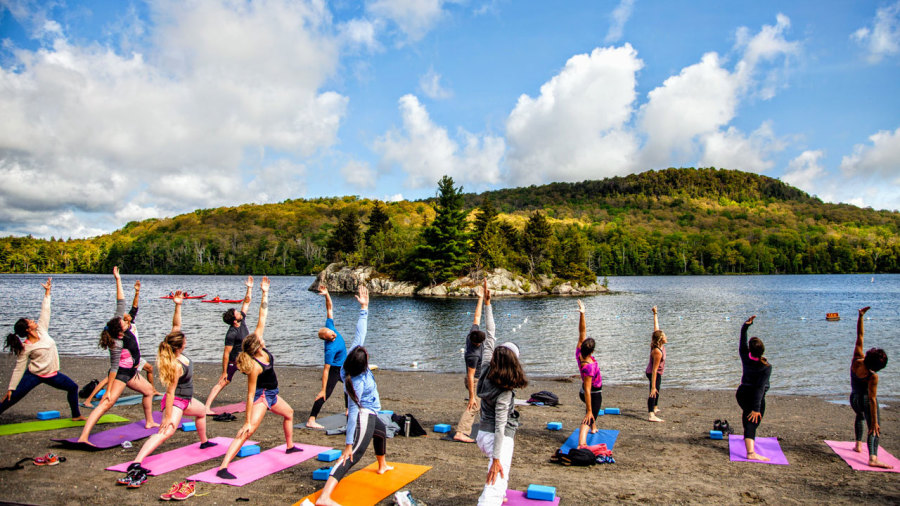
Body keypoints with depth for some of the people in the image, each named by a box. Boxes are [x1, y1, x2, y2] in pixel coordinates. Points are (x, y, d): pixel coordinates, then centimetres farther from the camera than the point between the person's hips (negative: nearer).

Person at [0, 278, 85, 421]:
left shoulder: (42, 330, -3)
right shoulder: (26, 348, -15)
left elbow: (45, 311, -1)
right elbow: (19, 369, -12)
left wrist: (47, 292, 0)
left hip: (52, 374, 6)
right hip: (34, 375, -6)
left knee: (73, 388, 8)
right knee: (13, 398, -8)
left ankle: (76, 415, 21)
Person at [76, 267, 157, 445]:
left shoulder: (120, 323, -11)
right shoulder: (117, 344, -30)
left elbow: (121, 303, -5)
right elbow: (114, 368, -28)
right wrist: (108, 390, -25)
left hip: (131, 372, 10)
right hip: (121, 374, -10)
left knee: (149, 390, 23)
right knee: (107, 403, -20)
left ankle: (149, 422, 39)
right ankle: (83, 437, -26)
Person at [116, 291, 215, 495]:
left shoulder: (177, 353, -9)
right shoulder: (176, 365, -31)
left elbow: (176, 325, -7)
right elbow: (170, 391, -30)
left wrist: (178, 305, -19)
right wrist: (168, 417, -28)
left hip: (186, 400, 11)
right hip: (176, 402, -11)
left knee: (202, 410, 34)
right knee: (166, 432, -28)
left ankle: (204, 442, 58)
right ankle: (136, 465, -43)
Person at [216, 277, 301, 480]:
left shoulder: (260, 348, -14)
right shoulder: (255, 366, -33)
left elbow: (262, 318, -11)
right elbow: (250, 395, -30)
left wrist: (265, 293, -14)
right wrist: (247, 422, -27)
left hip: (271, 394, 10)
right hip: (262, 396, -10)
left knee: (289, 413, 29)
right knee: (248, 431, -18)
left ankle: (290, 446, 49)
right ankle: (223, 468, -23)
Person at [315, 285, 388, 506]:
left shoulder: (351, 359, -12)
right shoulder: (358, 382, -31)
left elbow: (360, 333, -7)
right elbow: (353, 411, -32)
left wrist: (364, 308, -7)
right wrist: (348, 444, -32)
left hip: (367, 415, 11)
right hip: (365, 417, -11)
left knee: (381, 430, 36)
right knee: (352, 456, -19)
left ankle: (382, 466, 62)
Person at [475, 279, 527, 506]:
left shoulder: (486, 370, -5)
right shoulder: (504, 392, -23)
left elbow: (489, 335, -1)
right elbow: (500, 425, -23)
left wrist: (487, 303, 1)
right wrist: (496, 458, -21)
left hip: (483, 434, 9)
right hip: (497, 438, -9)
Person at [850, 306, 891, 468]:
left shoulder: (856, 360, -17)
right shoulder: (873, 377, -27)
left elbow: (859, 336, -14)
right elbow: (872, 399, -26)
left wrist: (861, 316, -14)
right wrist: (875, 422, -22)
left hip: (854, 398, 7)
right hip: (866, 400, -7)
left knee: (860, 417, 34)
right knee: (874, 429, -7)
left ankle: (858, 444, 39)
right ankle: (873, 458, -24)